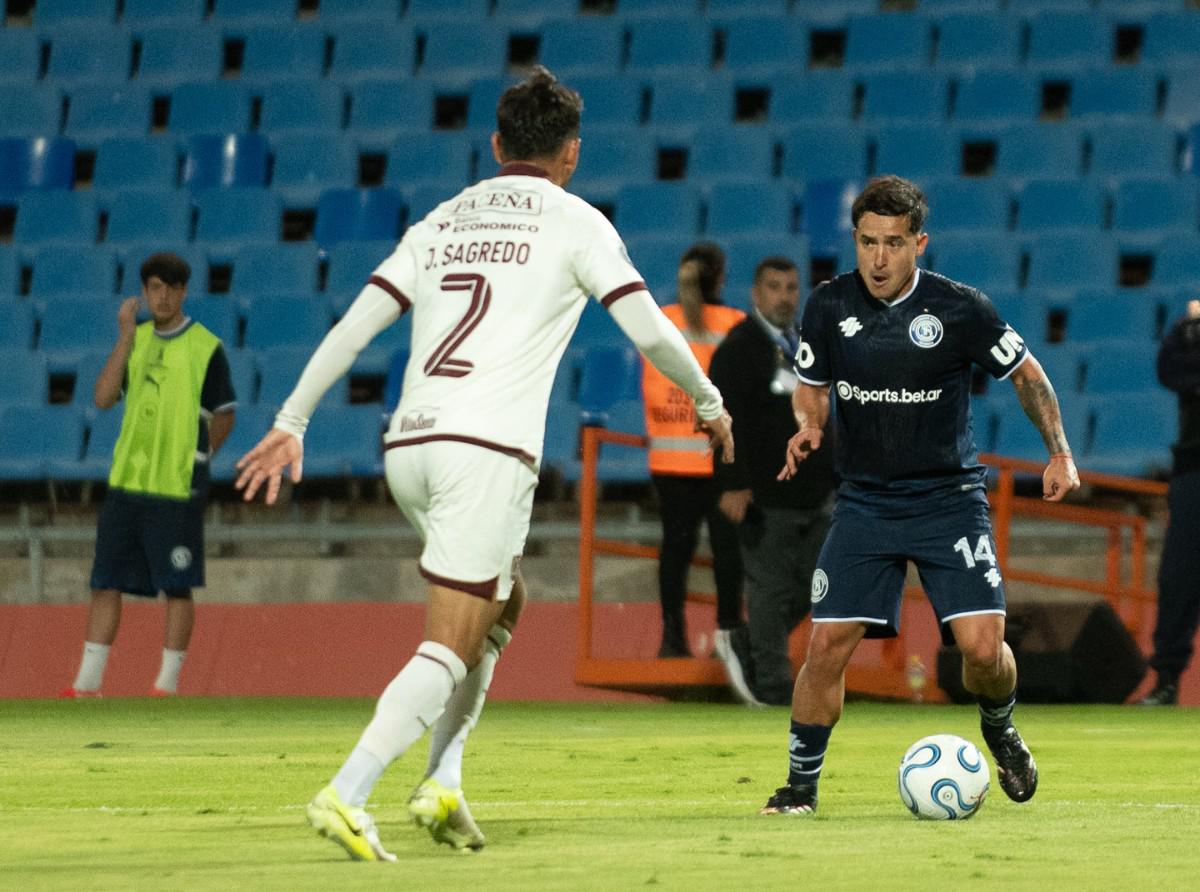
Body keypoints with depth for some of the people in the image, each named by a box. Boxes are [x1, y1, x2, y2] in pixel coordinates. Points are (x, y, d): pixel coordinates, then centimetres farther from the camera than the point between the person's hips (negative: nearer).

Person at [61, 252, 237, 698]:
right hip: (125, 482, 5)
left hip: (177, 489, -5)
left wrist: (191, 460, -1)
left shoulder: (206, 348, -4)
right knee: (106, 582, 5)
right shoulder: (135, 339, 10)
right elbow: (104, 397, -2)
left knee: (177, 587, 0)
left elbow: (224, 417, 3)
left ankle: (167, 686, 8)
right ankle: (87, 685, 10)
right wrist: (125, 337, -7)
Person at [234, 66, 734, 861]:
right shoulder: (575, 223, 6)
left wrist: (291, 424, 14)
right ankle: (347, 795, -23)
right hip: (488, 449, -6)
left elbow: (354, 327, 12)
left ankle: (444, 782, 10)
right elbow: (651, 331, 0)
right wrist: (711, 406, 16)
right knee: (449, 646, -6)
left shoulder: (441, 223, 19)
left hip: (409, 446, 6)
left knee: (503, 602, 25)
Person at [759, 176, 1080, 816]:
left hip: (948, 494, -2)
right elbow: (810, 387, 10)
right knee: (827, 643, -9)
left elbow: (1026, 373, 4)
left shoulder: (959, 308, -10)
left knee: (982, 645, -12)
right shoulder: (828, 307, -4)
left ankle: (999, 729, 22)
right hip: (864, 499, 2)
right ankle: (801, 782, 7)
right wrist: (806, 427, -11)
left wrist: (1060, 453, -3)